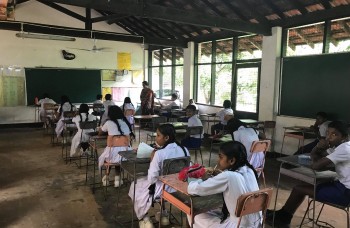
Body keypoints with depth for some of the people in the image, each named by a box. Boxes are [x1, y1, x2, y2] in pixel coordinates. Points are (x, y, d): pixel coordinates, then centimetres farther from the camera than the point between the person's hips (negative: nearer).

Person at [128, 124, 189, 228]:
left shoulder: (159, 153, -26)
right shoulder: (184, 150, -8)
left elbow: (152, 179, -22)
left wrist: (152, 161, -10)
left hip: (162, 189, -5)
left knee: (136, 186, 22)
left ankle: (144, 218, 31)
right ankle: (163, 214, 40)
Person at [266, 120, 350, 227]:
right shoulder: (340, 146, 8)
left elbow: (316, 165, -27)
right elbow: (314, 156, 10)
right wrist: (318, 147, -12)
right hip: (341, 185, 9)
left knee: (299, 189, -5)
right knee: (301, 187, 11)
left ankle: (282, 217, 17)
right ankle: (283, 216, 21)